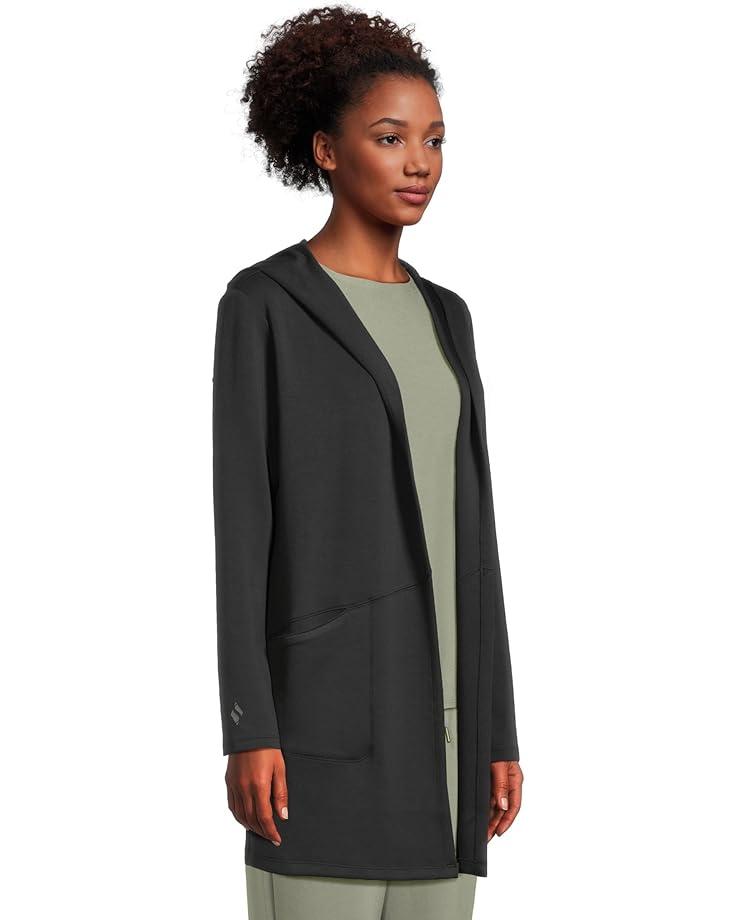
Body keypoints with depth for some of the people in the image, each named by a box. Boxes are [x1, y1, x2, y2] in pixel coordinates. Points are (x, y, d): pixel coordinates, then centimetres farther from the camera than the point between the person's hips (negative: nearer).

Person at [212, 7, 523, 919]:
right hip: (331, 697, -7)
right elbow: (242, 523, -9)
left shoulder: (442, 318, 16)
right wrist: (248, 730, -15)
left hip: (436, 705, 7)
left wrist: (495, 730, 11)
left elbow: (466, 531, 15)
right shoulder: (263, 305, -5)